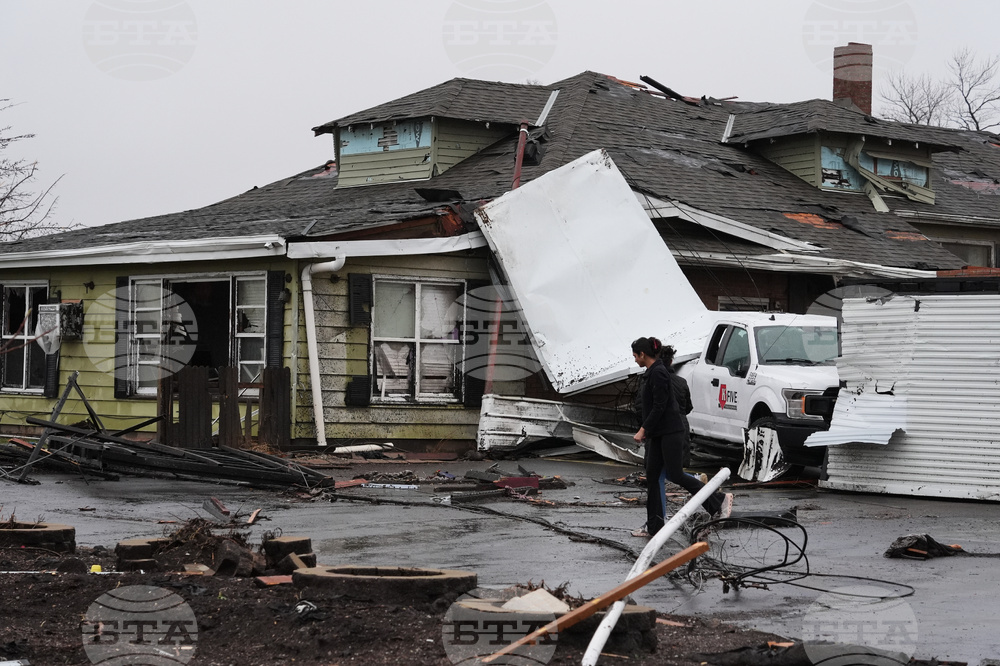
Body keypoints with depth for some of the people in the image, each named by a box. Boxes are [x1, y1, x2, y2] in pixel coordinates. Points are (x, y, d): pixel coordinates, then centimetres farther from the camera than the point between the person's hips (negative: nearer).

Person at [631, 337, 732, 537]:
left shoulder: (658, 373, -17)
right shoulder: (653, 372, 13)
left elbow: (659, 407, -22)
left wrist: (643, 430, -20)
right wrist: (646, 430, 24)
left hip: (670, 433, -10)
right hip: (659, 434, 10)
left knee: (675, 475, -7)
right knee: (652, 476, 7)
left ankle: (720, 500, 3)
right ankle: (654, 527, 8)